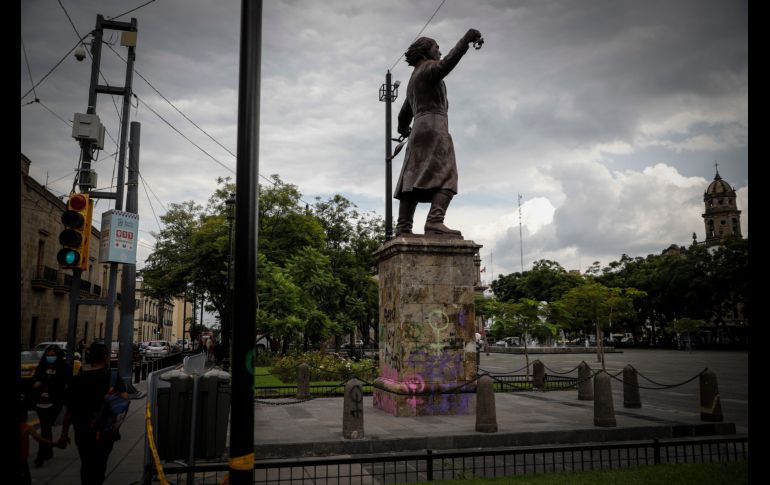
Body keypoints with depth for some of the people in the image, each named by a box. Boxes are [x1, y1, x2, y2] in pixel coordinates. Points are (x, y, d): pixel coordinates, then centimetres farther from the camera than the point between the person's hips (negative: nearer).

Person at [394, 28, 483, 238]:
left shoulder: (413, 80, 30)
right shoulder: (428, 67, 4)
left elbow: (404, 114, 39)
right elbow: (446, 65, -21)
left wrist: (403, 129, 58)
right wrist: (465, 40, -27)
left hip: (419, 131, 9)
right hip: (433, 126, -9)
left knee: (413, 181, -2)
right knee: (446, 178, -21)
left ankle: (403, 230, -11)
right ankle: (435, 223, -40)